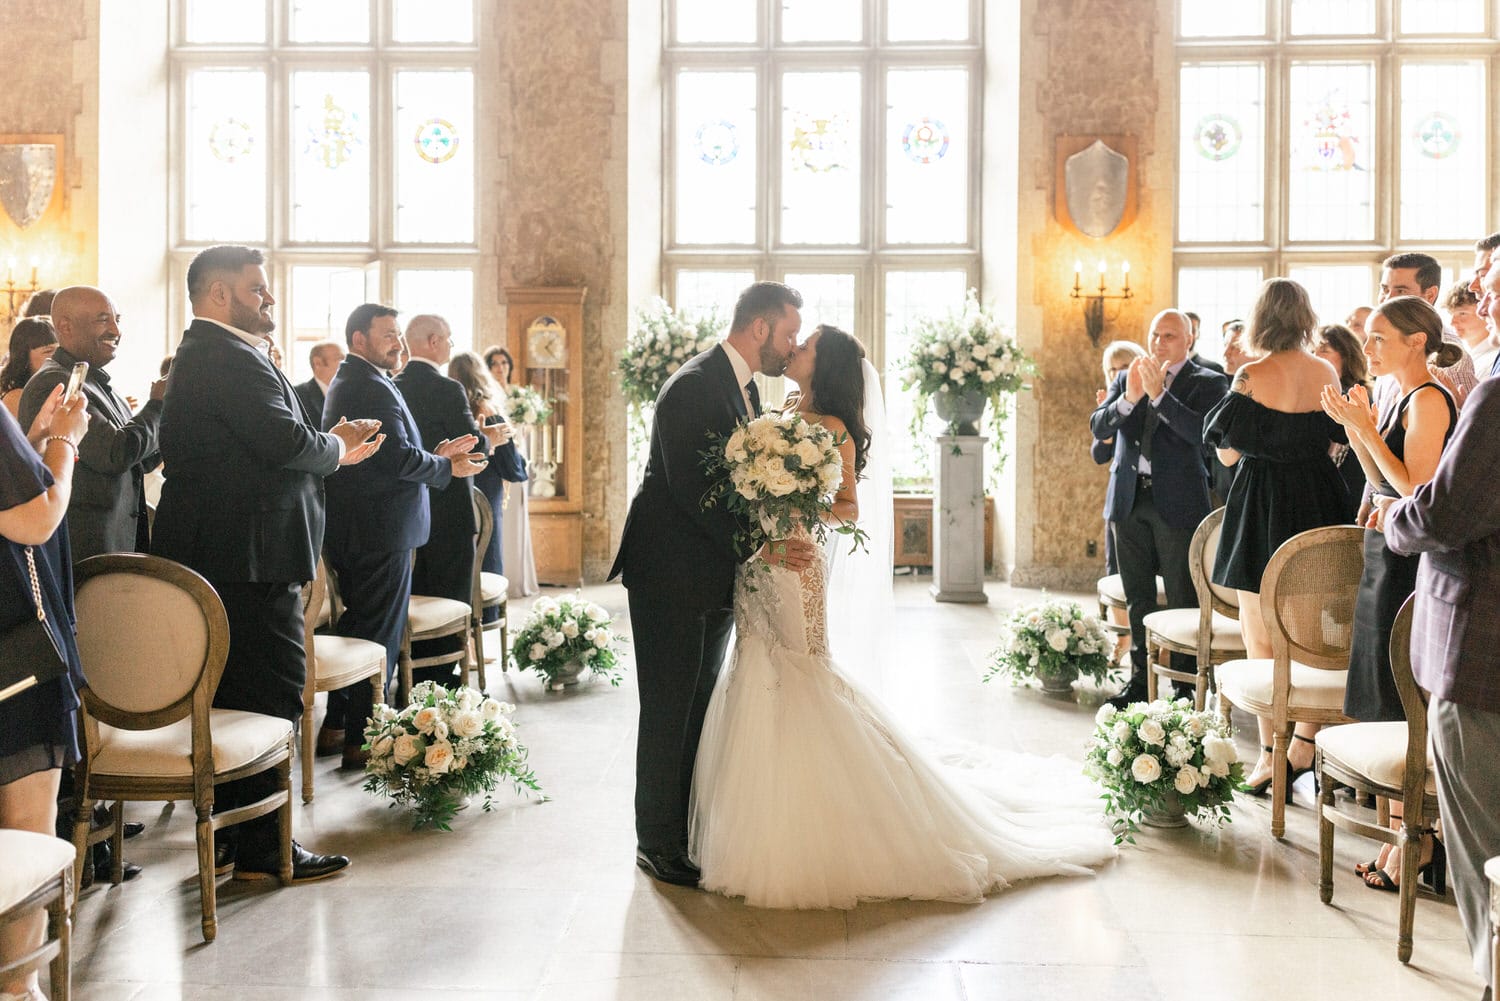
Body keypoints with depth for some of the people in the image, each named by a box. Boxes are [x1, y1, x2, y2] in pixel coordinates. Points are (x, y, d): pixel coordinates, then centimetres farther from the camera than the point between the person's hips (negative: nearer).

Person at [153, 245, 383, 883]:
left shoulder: (203, 353, 20)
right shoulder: (229, 358, -16)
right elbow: (286, 442, -25)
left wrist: (333, 446, 10)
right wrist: (337, 448, -5)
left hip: (213, 554, 11)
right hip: (248, 556, -11)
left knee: (235, 691, 17)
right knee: (271, 693, -5)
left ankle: (227, 834, 27)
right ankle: (262, 847, 3)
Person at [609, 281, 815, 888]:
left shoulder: (745, 387, 12)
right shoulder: (693, 387, -18)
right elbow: (690, 489, -24)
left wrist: (779, 537, -2)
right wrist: (760, 545, -26)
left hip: (716, 575, 9)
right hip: (671, 573, -9)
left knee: (701, 708, 14)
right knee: (670, 712, 1)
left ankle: (691, 831, 26)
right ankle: (658, 845, 14)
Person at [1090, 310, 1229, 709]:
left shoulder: (1208, 383, -1)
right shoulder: (1127, 379, 12)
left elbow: (1201, 432, -17)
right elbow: (1098, 428, 1)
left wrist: (1158, 394, -22)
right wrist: (1128, 398, -16)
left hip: (1178, 503, -4)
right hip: (1129, 500, 5)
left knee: (1183, 601, -1)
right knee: (1137, 599, 12)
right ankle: (1141, 679, 21)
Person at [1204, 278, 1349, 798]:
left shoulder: (1252, 377, -14)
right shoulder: (1327, 372, 2)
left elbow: (1227, 453, -11)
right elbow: (1332, 438, 14)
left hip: (1262, 506, -5)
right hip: (1319, 501, 5)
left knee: (1260, 637, 3)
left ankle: (1271, 753, 5)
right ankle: (1305, 745, 19)